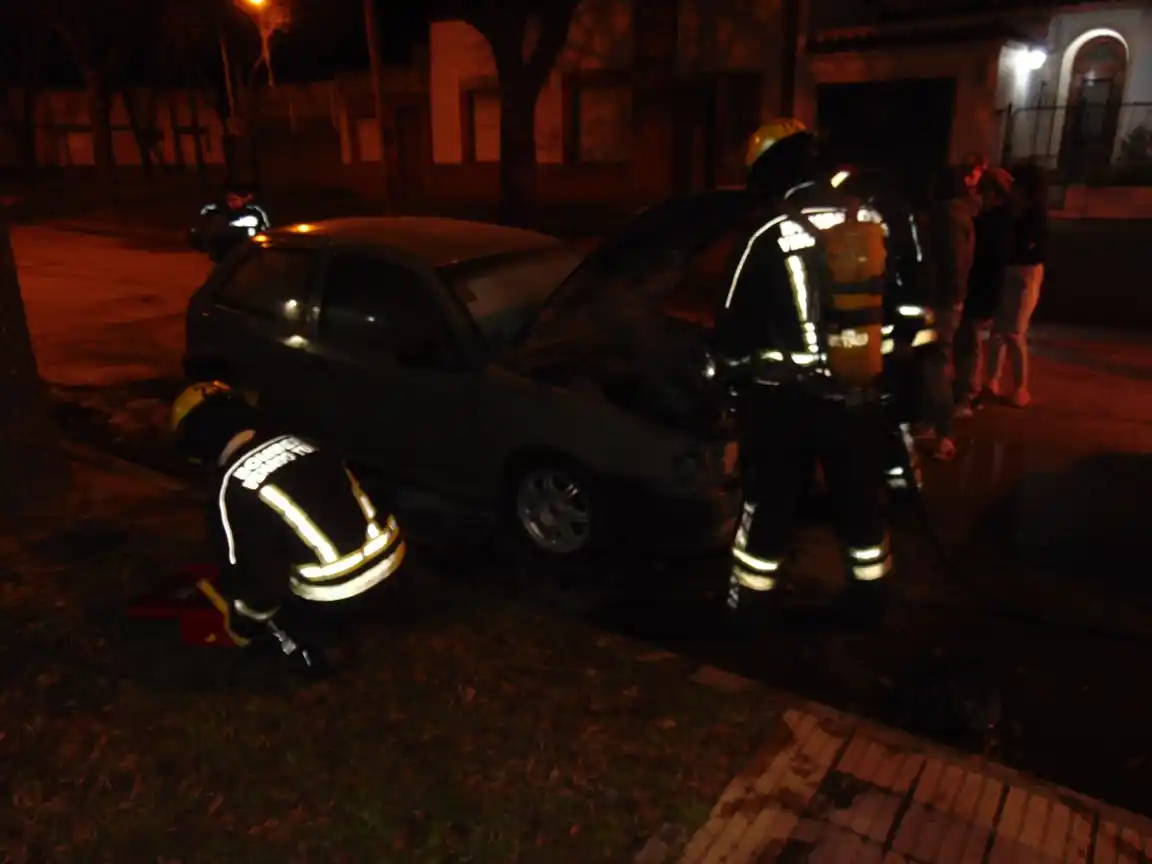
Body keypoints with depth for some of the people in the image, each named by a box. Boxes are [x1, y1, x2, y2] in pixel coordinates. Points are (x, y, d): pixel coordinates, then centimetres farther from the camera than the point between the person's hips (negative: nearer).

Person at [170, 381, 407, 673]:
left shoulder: (237, 486, -11)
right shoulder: (297, 442, 9)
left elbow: (255, 572, -8)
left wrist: (241, 624, 13)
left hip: (337, 585, -7)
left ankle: (306, 640, 11)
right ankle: (320, 630, 30)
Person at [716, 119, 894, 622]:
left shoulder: (768, 235, -12)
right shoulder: (871, 222, 3)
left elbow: (734, 323, -6)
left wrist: (733, 375, 10)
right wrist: (893, 370, 23)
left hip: (787, 397, -4)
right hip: (859, 392, 4)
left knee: (769, 504, 10)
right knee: (862, 500, 19)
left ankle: (749, 602, 24)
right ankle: (871, 595, 36)